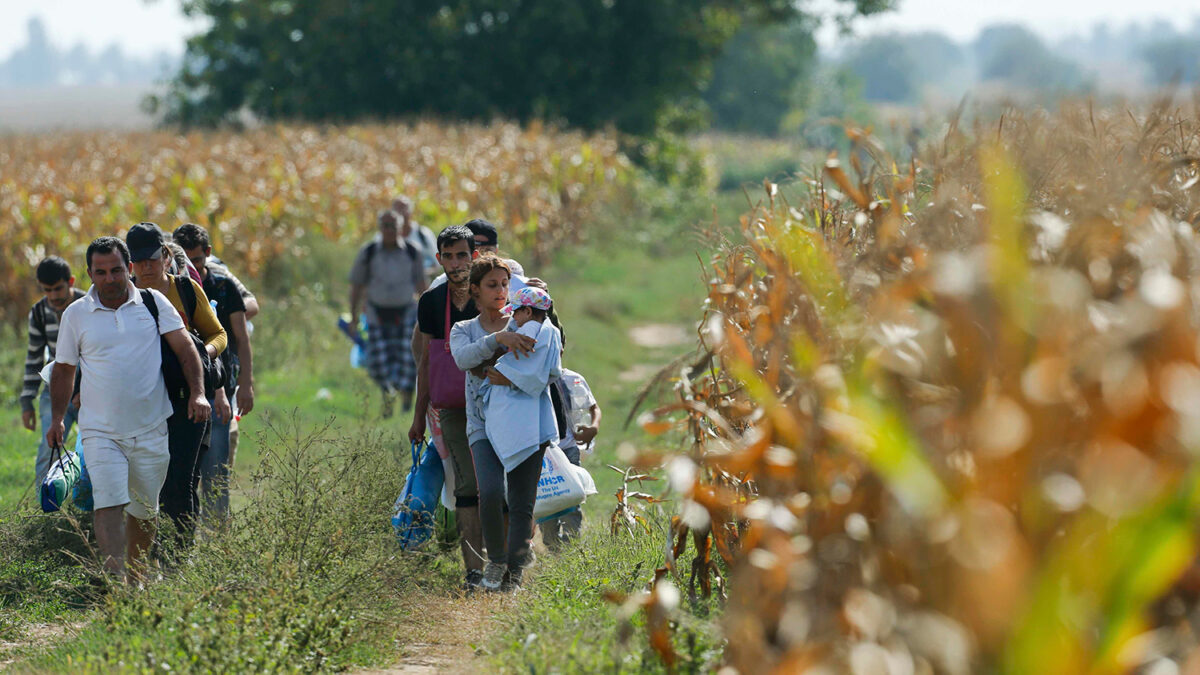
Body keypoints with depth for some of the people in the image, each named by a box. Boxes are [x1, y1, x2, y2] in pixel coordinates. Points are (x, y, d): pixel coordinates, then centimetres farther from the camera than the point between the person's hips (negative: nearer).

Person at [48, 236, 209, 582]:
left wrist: (197, 392, -11)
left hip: (150, 430, 1)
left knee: (145, 510, 10)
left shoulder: (153, 302, 3)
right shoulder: (76, 315, 3)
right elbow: (64, 369, 13)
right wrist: (57, 419, 6)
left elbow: (184, 348, 2)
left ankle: (136, 576, 28)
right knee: (109, 503, -18)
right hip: (100, 432, -1)